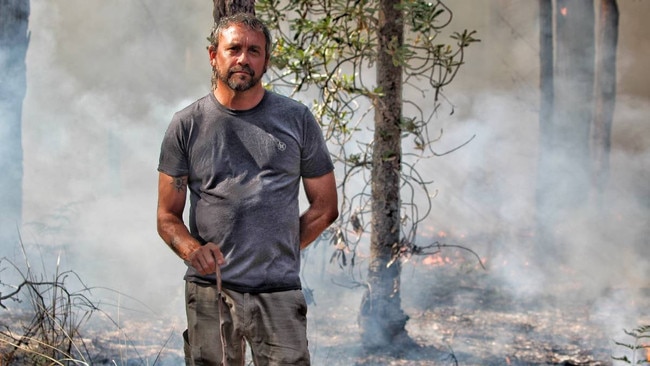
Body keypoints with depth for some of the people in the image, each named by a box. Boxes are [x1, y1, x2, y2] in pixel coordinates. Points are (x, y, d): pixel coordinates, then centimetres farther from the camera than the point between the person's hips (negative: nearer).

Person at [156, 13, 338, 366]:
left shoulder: (297, 119, 8)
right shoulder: (187, 125, 7)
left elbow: (325, 207, 13)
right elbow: (168, 217, 6)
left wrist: (278, 252, 5)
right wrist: (193, 250, -14)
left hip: (279, 293, 0)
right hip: (210, 293, 0)